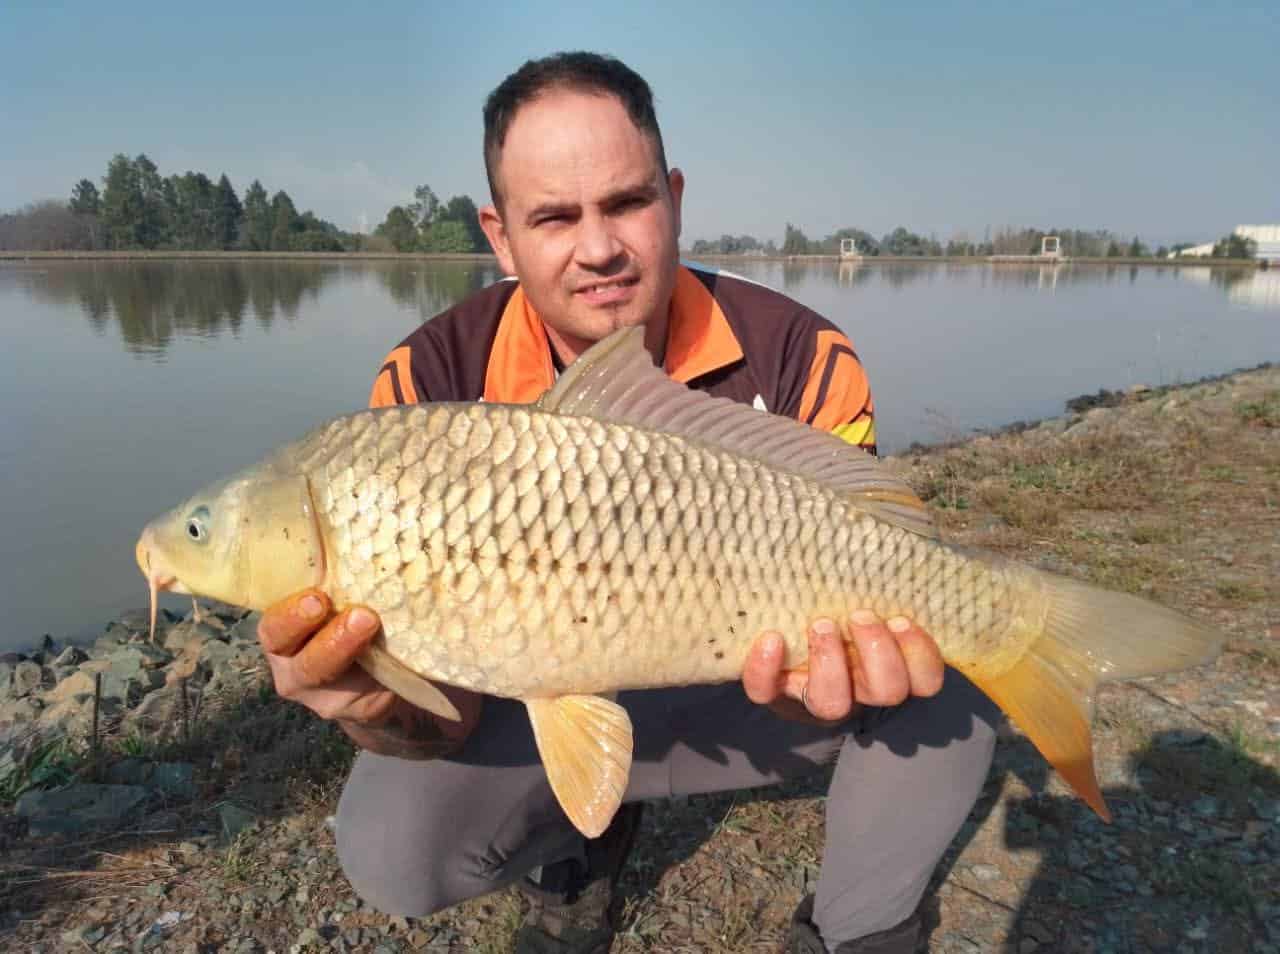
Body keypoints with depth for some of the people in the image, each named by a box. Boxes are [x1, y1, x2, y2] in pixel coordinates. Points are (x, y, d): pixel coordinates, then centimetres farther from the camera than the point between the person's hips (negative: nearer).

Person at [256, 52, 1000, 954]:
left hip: (740, 694, 1)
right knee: (393, 847, -23)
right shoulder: (431, 384, -20)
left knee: (944, 678, -22)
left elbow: (853, 590, -17)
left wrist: (822, 670, -41)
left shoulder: (799, 358, -19)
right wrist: (386, 708, -45)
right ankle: (572, 856, 15)